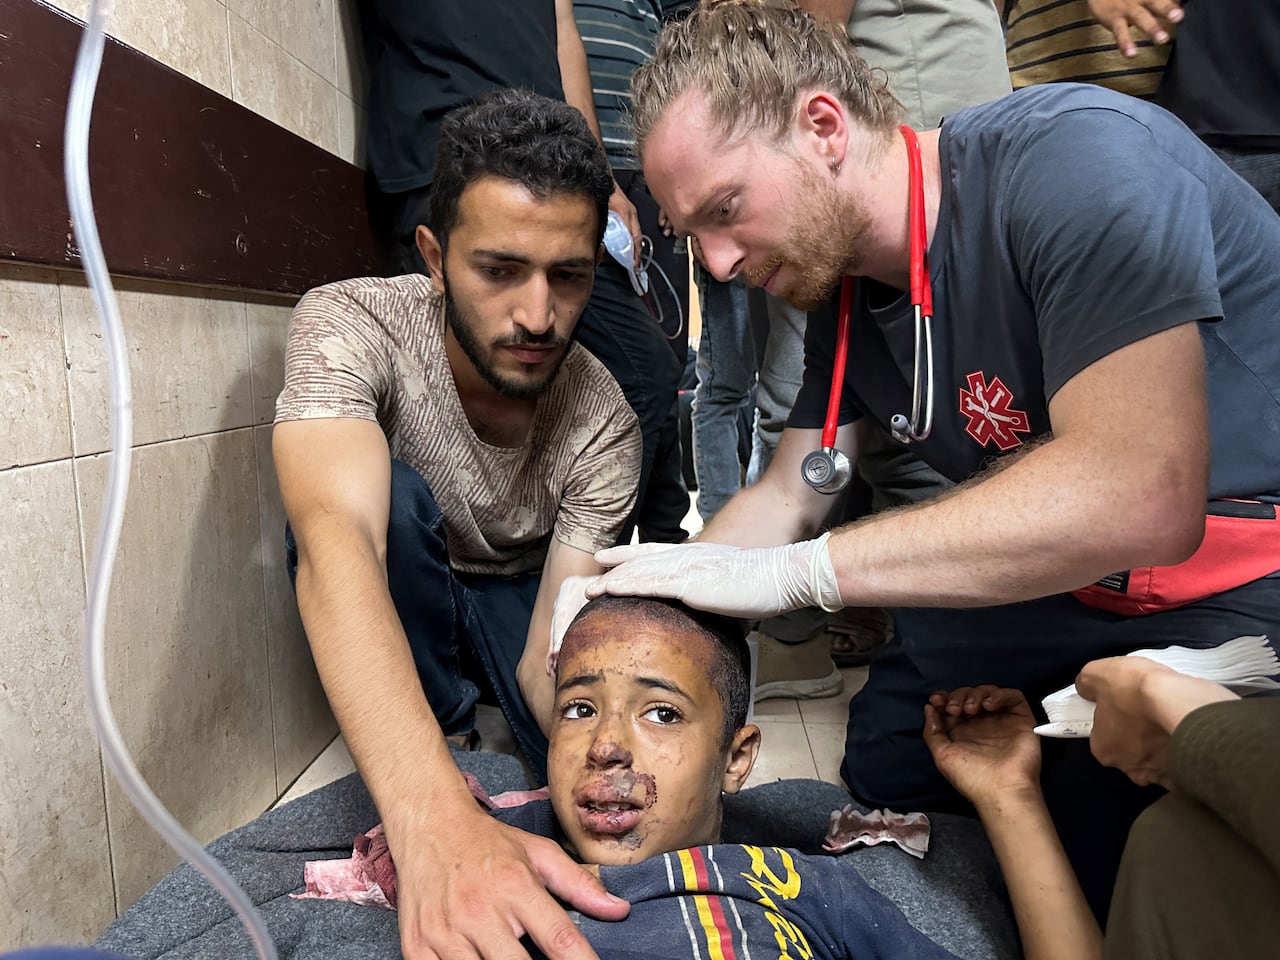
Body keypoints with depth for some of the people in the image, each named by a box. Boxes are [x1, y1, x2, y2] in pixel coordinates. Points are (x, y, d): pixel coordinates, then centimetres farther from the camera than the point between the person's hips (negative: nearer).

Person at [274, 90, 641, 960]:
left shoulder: (603, 425, -23)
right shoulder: (350, 325, -30)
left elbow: (551, 658, -23)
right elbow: (337, 544, -49)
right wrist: (437, 823, -63)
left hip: (518, 597, 2)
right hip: (385, 604, -1)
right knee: (393, 495, -35)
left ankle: (469, 702, 6)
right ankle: (449, 723, -11)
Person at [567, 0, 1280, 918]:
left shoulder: (1074, 157, -25)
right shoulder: (845, 292, 1)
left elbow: (1138, 498, -35)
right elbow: (791, 492, 5)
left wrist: (785, 572, -33)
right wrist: (631, 606, -11)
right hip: (1075, 591, 8)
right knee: (881, 757, 14)